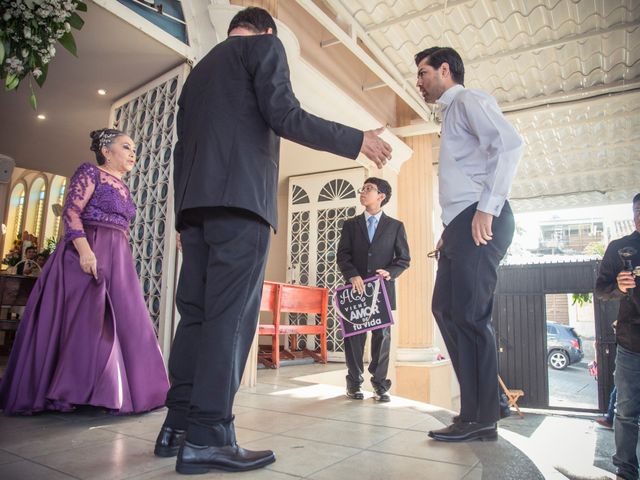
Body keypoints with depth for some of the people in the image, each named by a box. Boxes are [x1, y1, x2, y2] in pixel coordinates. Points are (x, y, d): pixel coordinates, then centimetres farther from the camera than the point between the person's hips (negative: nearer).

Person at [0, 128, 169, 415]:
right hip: (86, 254, -8)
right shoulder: (89, 172, -1)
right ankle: (66, 391, 0)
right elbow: (71, 211, -13)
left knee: (123, 322, 5)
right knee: (81, 319, -9)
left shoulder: (123, 188, 21)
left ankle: (108, 391, 13)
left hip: (118, 260, 8)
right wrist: (85, 250, -25)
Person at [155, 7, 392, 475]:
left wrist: (186, 216, 24)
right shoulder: (265, 45, 11)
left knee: (196, 312, 6)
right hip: (240, 195, -7)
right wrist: (358, 140, 1)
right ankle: (207, 436, -10)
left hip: (195, 200, 8)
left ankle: (178, 424, 8)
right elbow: (284, 115, -7)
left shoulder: (200, 67, 31)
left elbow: (183, 144, 24)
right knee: (231, 314, -10)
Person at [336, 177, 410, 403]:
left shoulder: (395, 226, 7)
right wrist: (352, 275, -14)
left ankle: (380, 384, 14)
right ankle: (354, 383, 17)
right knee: (354, 336, 4)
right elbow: (342, 255, 4)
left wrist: (390, 272, -14)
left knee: (382, 336, 2)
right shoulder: (350, 224, 11)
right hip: (356, 288, 1)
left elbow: (404, 258, 5)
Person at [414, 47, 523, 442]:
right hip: (462, 224, 10)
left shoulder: (468, 100, 1)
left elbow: (510, 143, -18)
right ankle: (479, 407, 15)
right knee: (446, 310, 7)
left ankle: (482, 419, 1)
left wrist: (487, 209, -23)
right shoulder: (452, 113, 28)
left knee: (469, 315, -10)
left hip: (481, 220, -10)